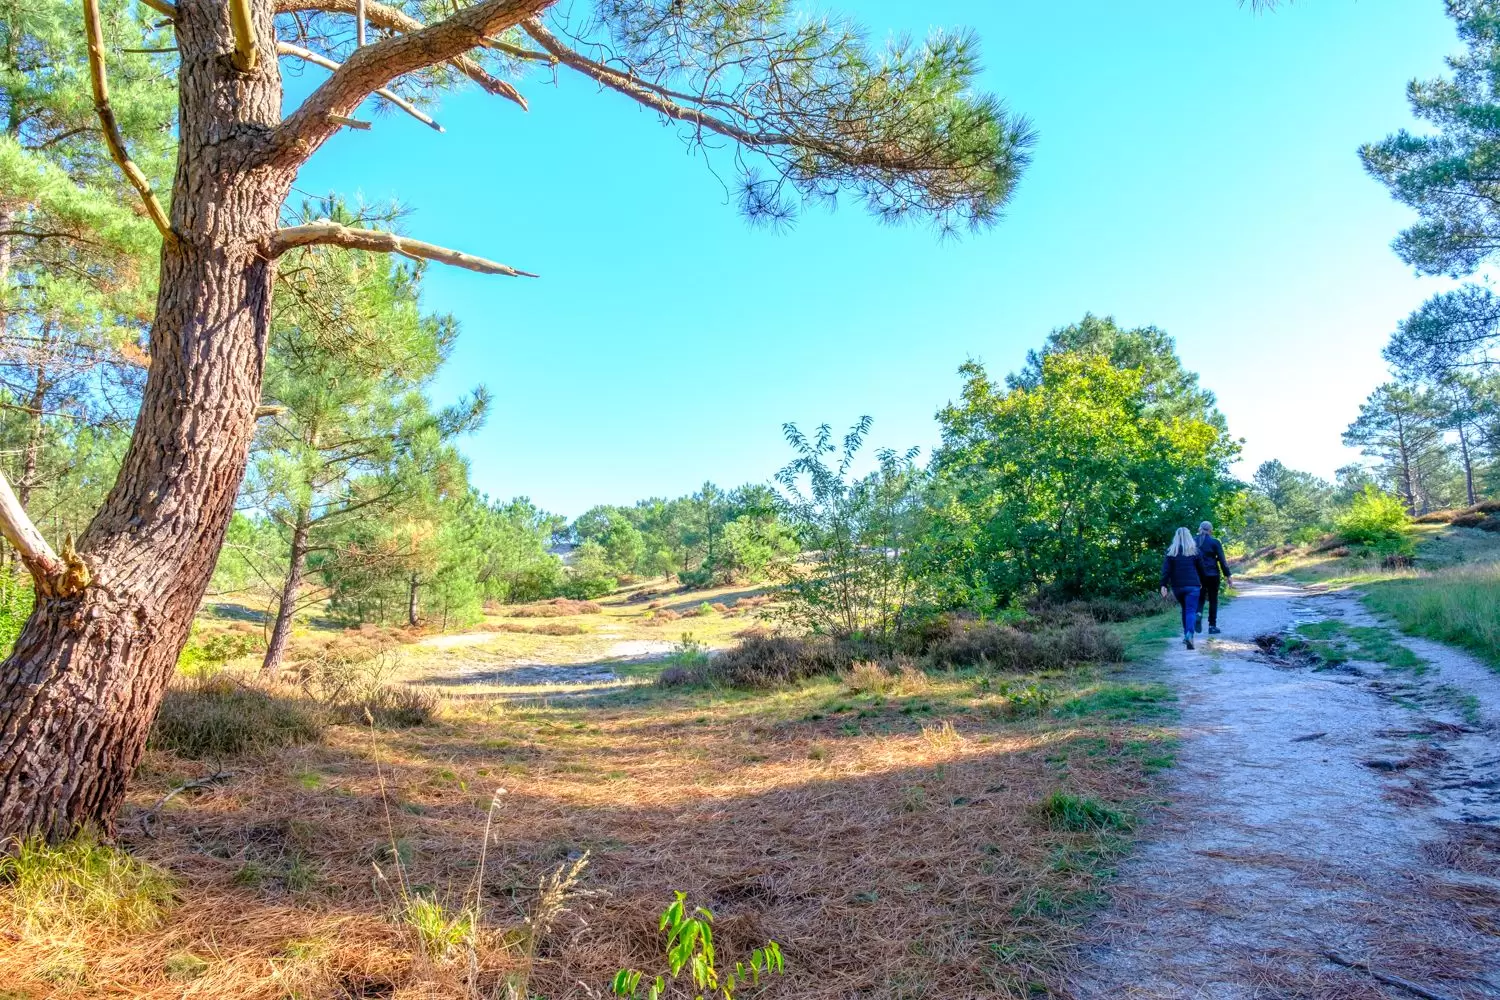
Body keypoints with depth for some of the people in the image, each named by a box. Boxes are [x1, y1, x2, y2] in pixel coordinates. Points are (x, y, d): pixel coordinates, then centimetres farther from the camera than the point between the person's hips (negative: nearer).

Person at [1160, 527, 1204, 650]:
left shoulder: (1171, 551, 3)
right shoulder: (1194, 550, 2)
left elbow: (1166, 569, -4)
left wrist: (1164, 585, -6)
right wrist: (1201, 582, 21)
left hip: (1177, 586, 2)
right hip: (1192, 585, -2)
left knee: (1184, 609, 21)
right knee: (1191, 610, -7)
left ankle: (1186, 634, 21)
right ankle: (1189, 634, -28)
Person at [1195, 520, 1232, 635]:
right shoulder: (1214, 542, -5)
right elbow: (1222, 560, -5)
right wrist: (1227, 575, 2)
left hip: (1198, 575, 2)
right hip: (1212, 575, -2)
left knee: (1200, 597, 14)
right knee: (1213, 600, 8)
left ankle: (1198, 614, -16)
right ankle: (1212, 626, 10)